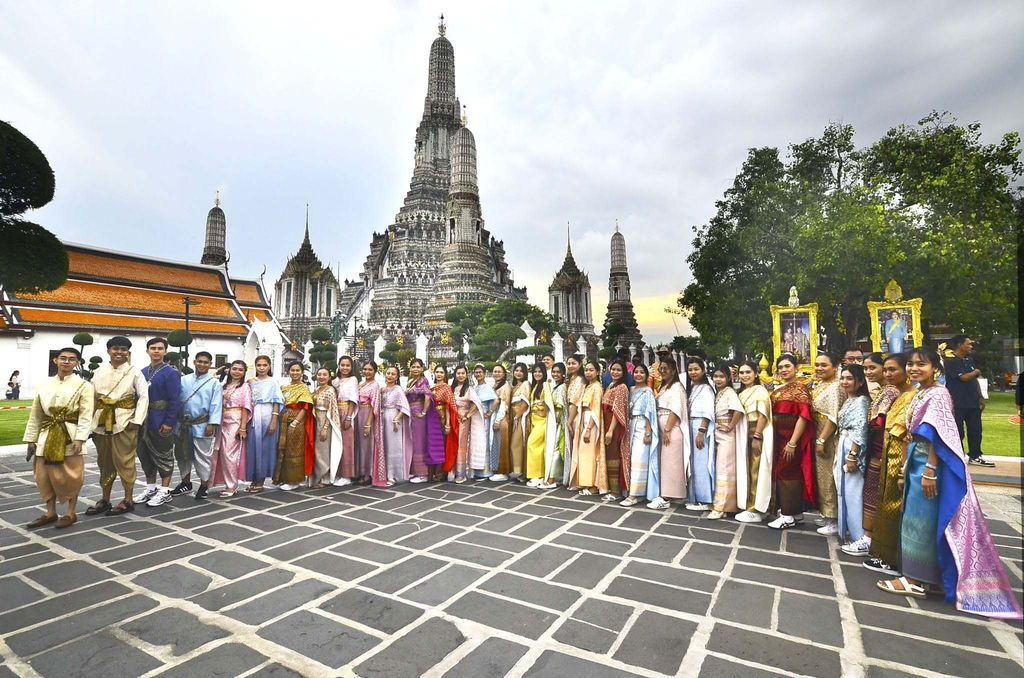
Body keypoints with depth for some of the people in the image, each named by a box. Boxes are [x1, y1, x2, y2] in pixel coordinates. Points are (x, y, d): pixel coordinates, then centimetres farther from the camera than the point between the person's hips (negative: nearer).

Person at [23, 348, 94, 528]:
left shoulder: (84, 386, -5)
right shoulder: (45, 384, 9)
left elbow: (86, 415, -11)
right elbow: (35, 414, 13)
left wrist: (80, 438, -20)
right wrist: (31, 439, 10)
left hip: (70, 435, -5)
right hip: (47, 435, 5)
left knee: (70, 475, 2)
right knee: (44, 474, 11)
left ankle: (71, 513, 16)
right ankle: (50, 513, 25)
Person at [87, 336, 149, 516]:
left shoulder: (134, 372, -3)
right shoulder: (99, 371, 7)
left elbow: (144, 397, -6)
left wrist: (137, 420, -13)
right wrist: (91, 421, 0)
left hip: (124, 423, -4)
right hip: (102, 422, 4)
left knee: (123, 461, 0)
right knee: (104, 461, 13)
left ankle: (128, 500, 10)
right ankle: (105, 500, 24)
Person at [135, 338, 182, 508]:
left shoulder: (171, 373, -10)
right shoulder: (142, 372, 10)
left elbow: (175, 400, -14)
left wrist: (169, 422, -18)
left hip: (162, 423, -7)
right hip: (144, 421, 7)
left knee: (164, 456, 3)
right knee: (145, 455, 14)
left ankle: (165, 491, 12)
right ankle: (150, 488, 27)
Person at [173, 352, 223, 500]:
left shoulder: (214, 383, -4)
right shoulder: (184, 380, 8)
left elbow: (216, 405, -9)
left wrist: (212, 424, -15)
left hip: (202, 425, -4)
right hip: (183, 424, 4)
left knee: (202, 456, 2)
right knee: (182, 454, 16)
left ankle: (204, 485, 14)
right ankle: (185, 483, 32)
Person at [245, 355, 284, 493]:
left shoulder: (273, 381, 0)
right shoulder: (251, 382, 11)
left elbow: (276, 402, -5)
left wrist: (274, 421, -11)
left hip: (267, 417, -4)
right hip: (253, 418, 4)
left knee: (265, 448, 0)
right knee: (252, 448, 5)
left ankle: (260, 481, 9)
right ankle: (253, 480, 16)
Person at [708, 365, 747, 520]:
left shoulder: (729, 392, -12)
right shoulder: (717, 393, 13)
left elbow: (738, 410, -28)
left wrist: (730, 426, -19)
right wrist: (712, 431, 6)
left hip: (726, 435, -8)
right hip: (716, 434, 8)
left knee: (724, 469, -6)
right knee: (718, 469, 12)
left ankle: (720, 506, -2)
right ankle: (722, 503, 21)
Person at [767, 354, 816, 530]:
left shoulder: (800, 389, -9)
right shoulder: (777, 392, 14)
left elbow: (804, 416, -17)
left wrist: (792, 443, -20)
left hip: (793, 439, -8)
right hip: (779, 438, 8)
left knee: (789, 474, -3)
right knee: (780, 473, 11)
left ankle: (788, 516, 6)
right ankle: (796, 512, 22)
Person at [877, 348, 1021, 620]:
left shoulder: (938, 394, -14)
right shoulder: (918, 396, 12)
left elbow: (937, 436, -19)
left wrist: (930, 470, -21)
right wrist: (908, 468, 17)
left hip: (930, 463, -9)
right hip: (917, 461, 9)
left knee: (921, 519, -1)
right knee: (918, 519, 14)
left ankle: (915, 579, 9)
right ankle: (928, 577, 24)